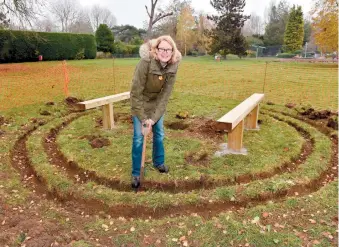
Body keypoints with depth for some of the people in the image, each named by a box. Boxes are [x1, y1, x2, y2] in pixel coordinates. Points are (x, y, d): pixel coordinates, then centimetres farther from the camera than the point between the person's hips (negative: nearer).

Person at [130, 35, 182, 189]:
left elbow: (166, 94, -16)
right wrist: (143, 119, -26)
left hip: (157, 103, 4)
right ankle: (136, 173, 11)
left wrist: (154, 118, -21)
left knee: (159, 134, 12)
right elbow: (136, 92, -27)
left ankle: (159, 162, 36)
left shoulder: (173, 66, -19)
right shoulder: (146, 62, -31)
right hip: (140, 102, -4)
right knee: (138, 137, -4)